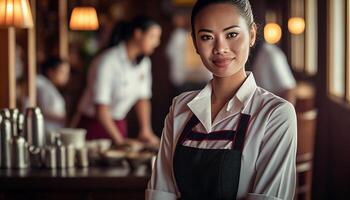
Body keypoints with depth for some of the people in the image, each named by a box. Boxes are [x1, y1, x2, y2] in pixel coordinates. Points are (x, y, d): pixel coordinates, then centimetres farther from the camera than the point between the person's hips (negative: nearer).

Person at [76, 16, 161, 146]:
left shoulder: (143, 62, 1)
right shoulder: (108, 61, -22)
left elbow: (142, 99, 8)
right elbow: (101, 107, -23)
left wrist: (146, 131, -4)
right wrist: (118, 139, -22)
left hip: (119, 124, 7)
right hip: (95, 124, -7)